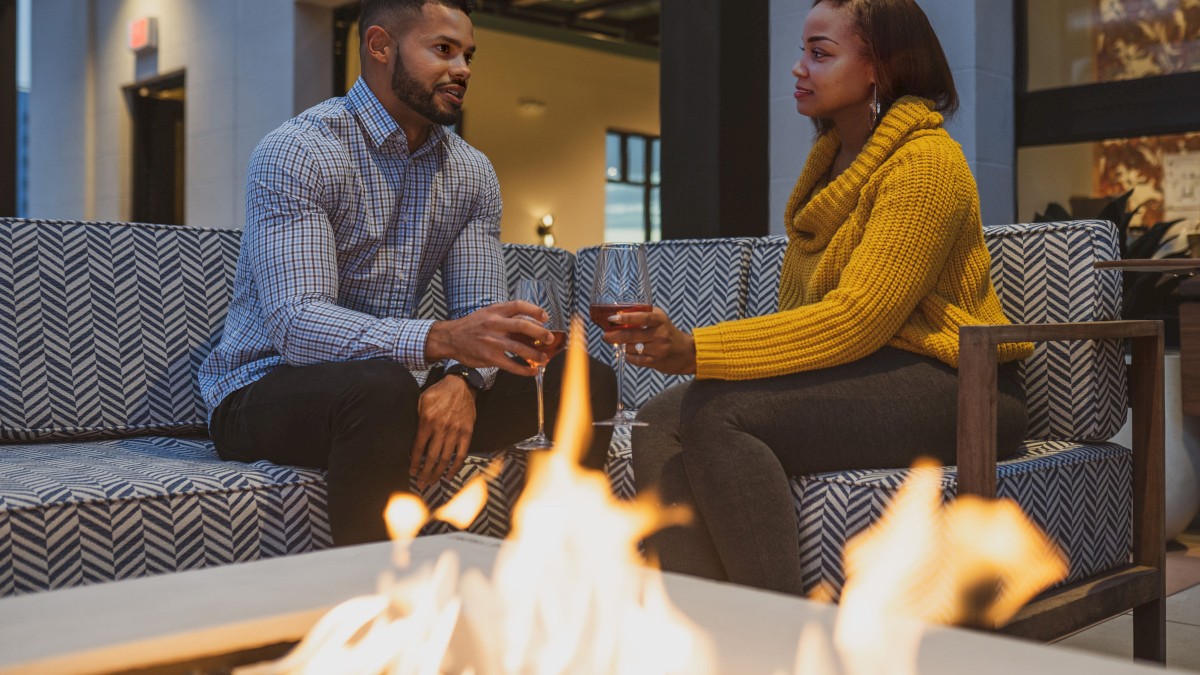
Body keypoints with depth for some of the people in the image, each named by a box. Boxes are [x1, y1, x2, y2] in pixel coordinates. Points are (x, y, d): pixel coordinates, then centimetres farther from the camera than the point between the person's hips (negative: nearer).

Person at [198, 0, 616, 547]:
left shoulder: (471, 173, 6)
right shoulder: (296, 153, -15)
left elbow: (480, 314, 0)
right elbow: (296, 325, -26)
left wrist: (462, 379, -25)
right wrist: (441, 339, -42)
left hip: (387, 389, 6)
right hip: (261, 391, -6)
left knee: (586, 380, -8)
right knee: (384, 388, -39)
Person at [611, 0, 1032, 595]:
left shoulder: (926, 164, -10)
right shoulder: (831, 156, 19)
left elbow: (858, 318, -22)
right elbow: (802, 303, 15)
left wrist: (697, 350, -27)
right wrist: (683, 348, -2)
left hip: (946, 387, -9)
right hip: (854, 377, 9)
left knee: (717, 413, -29)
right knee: (658, 424, -12)